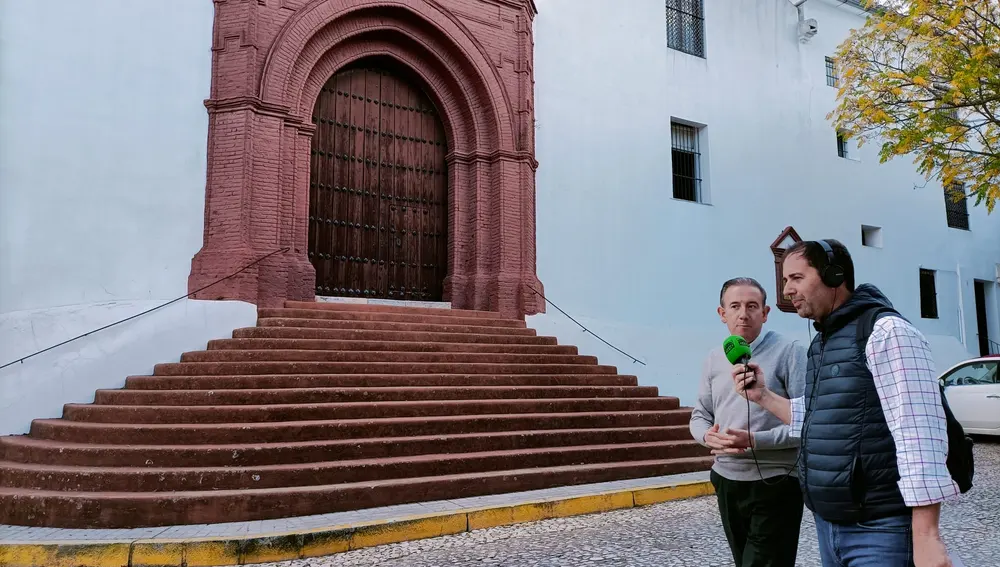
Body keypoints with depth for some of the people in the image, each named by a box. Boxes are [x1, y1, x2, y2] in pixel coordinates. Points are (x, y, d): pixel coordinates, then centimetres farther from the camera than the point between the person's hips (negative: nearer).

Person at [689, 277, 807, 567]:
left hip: (776, 485, -6)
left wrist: (755, 440, -24)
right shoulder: (714, 359, 8)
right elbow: (700, 415, 12)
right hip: (727, 482, 6)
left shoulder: (789, 351, -9)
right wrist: (708, 436, -11)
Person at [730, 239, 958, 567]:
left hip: (878, 530, -9)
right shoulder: (823, 343, 13)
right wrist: (764, 396, 8)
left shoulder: (885, 332, -14)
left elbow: (919, 433, -22)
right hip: (828, 524, 9)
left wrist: (926, 537, -25)